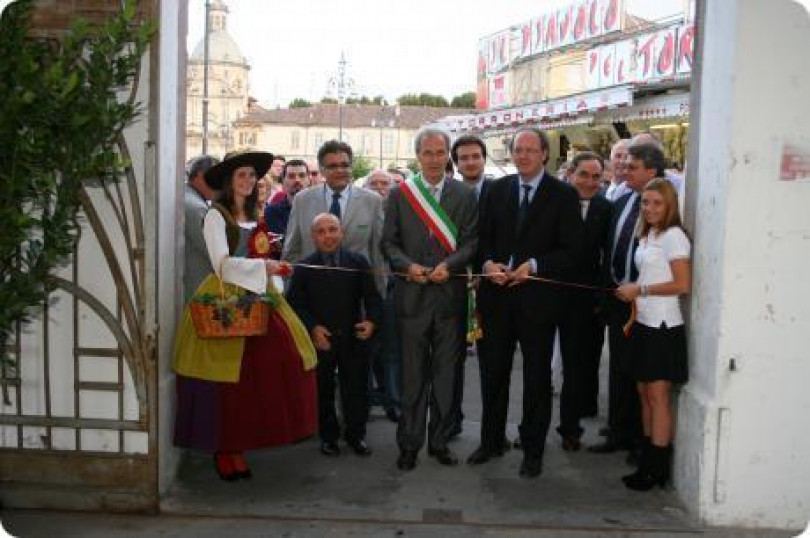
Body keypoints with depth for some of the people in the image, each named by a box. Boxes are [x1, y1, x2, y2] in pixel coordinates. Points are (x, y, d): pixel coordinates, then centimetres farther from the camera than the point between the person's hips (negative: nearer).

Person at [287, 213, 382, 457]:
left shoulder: (359, 263, 2)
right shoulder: (304, 268, 0)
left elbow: (372, 297, 2)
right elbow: (295, 303, -3)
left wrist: (372, 320, -15)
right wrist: (312, 328, -15)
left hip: (353, 339, 1)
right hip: (320, 340, -1)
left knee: (356, 389, 7)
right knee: (323, 391, 9)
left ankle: (356, 434, 24)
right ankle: (328, 436, 24)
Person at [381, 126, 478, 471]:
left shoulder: (464, 196, 6)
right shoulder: (399, 194, 5)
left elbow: (472, 242, 2)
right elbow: (389, 242, 4)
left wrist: (449, 265, -14)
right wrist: (408, 265, -13)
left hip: (450, 296, 1)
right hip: (412, 296, -1)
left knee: (446, 372, 8)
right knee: (413, 374, 5)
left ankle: (440, 441, 20)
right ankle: (409, 443, 15)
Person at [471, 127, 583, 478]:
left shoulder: (563, 195, -3)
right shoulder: (497, 190, 8)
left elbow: (570, 250, -7)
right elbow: (484, 236, 10)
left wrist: (532, 266, -18)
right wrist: (488, 263, -10)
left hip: (538, 297, -3)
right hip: (496, 295, 3)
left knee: (537, 376, 8)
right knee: (493, 371, 12)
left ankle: (533, 449, 22)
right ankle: (491, 440, 29)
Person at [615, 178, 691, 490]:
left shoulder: (673, 236, -12)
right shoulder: (647, 236, 13)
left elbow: (683, 285, -17)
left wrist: (640, 290, -13)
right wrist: (632, 291, 3)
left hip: (663, 326, -8)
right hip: (643, 323, 8)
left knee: (658, 396, -2)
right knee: (645, 394, 12)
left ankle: (656, 469, 7)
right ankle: (648, 462, 21)